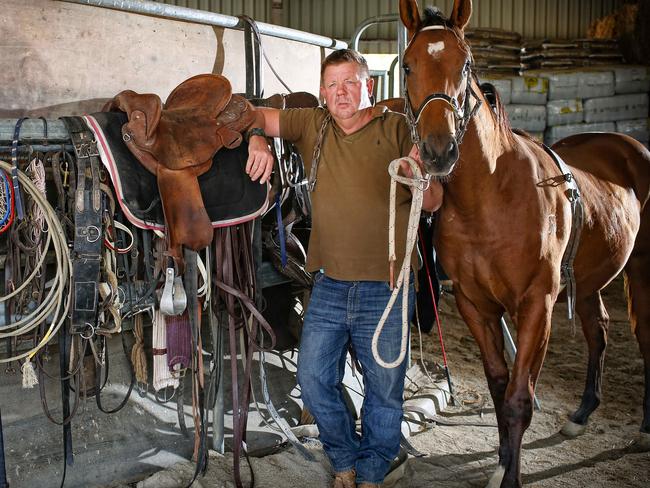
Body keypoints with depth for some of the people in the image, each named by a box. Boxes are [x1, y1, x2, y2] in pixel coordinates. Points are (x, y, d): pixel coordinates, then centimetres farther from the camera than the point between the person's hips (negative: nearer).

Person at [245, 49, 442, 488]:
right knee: (314, 381, 8)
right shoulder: (313, 126, 6)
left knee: (385, 391, 9)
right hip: (329, 287, 3)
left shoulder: (398, 130, -2)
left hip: (386, 290, -2)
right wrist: (258, 139, -11)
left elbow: (432, 203, -3)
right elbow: (258, 116, 11)